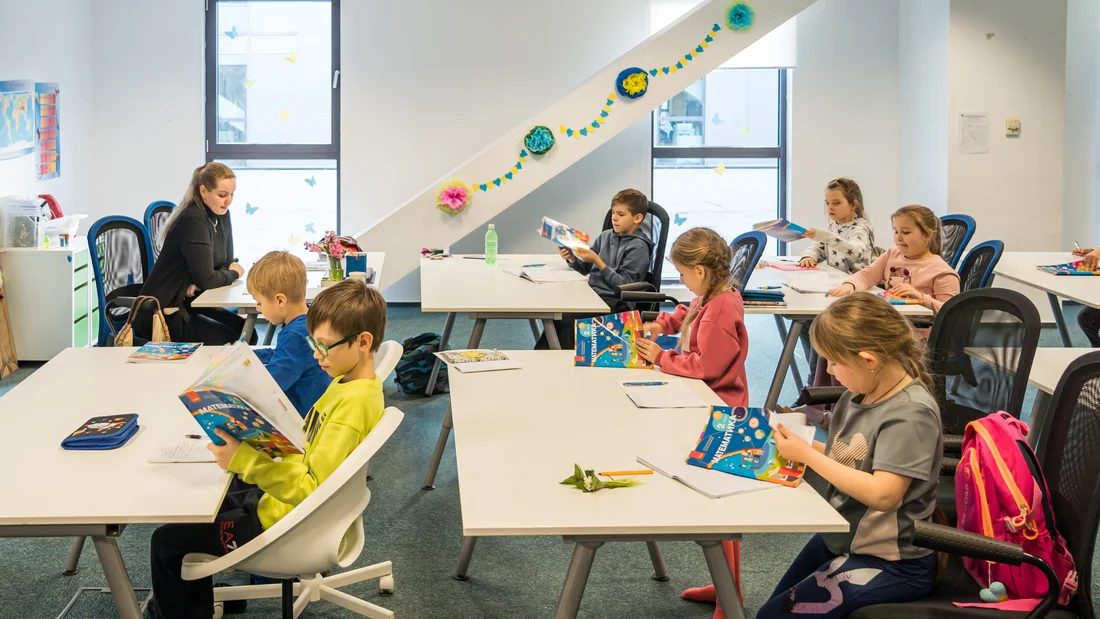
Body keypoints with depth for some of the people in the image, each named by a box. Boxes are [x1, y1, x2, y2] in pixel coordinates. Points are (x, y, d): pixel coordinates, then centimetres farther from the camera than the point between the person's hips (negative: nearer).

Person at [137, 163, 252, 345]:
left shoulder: (221, 215, 5)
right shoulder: (193, 221, -21)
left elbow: (227, 263, 7)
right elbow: (205, 278, -25)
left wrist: (199, 283, -14)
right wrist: (234, 273, -5)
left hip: (189, 303, 8)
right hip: (162, 312, -8)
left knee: (247, 333, -6)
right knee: (229, 341, -21)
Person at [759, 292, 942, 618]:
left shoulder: (911, 414, -24)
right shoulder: (860, 395, -1)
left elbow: (882, 493, -30)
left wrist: (808, 455, -25)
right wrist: (798, 445, -7)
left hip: (891, 563, -8)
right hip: (840, 540, 8)